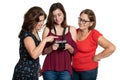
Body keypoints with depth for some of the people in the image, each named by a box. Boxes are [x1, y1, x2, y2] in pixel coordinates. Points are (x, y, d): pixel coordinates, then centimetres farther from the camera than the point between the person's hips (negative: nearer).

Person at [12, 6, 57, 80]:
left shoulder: (35, 33, 10)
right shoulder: (26, 34, -18)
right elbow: (34, 54, -31)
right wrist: (45, 40, -25)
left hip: (32, 72, 9)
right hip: (25, 73, -9)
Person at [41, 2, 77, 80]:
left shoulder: (71, 29, 5)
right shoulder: (47, 29, 2)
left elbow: (74, 51, 7)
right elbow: (43, 51, 4)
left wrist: (69, 47, -13)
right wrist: (51, 48, -15)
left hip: (65, 69, 0)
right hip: (50, 69, 0)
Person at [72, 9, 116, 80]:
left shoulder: (94, 34, -16)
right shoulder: (75, 32, -1)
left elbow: (111, 48, -25)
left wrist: (96, 57, -17)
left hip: (88, 71, -5)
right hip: (74, 69, 5)